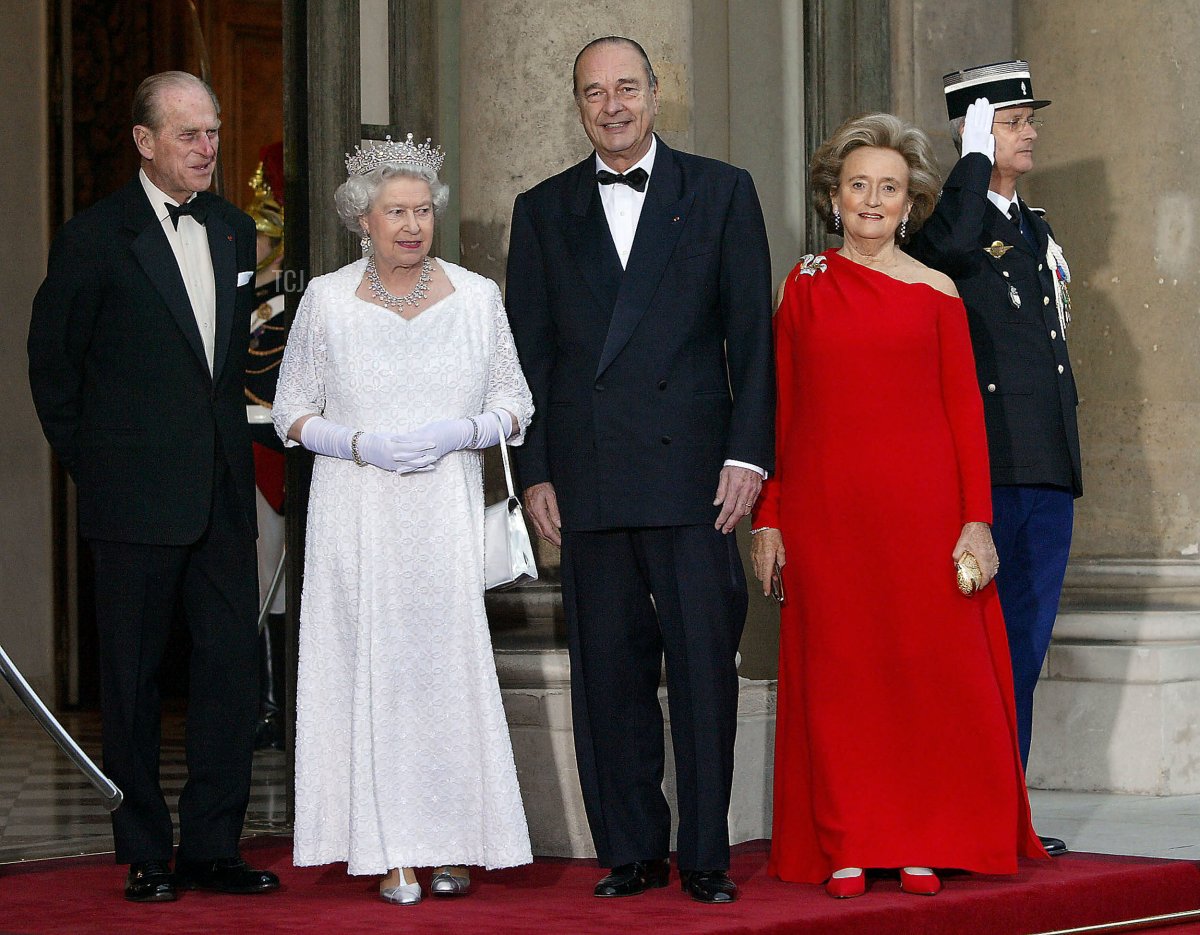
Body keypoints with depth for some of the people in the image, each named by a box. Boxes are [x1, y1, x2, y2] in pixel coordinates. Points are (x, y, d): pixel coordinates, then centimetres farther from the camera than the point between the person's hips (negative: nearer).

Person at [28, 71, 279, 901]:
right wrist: (90, 463, 1)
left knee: (235, 662, 3)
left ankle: (212, 846, 12)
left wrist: (226, 441, 14)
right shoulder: (96, 238, -7)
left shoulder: (234, 232, 11)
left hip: (222, 490, 5)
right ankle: (146, 854, 12)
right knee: (134, 675, 3)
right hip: (137, 495, -5)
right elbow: (52, 363, -1)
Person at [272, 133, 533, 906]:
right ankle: (392, 852, 2)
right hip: (357, 515, 0)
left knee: (450, 661, -3)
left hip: (446, 514, 1)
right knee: (373, 663, -3)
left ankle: (452, 843, 7)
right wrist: (361, 445, -10)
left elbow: (515, 402, 9)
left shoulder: (477, 296, 5)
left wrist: (463, 431, -11)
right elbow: (293, 410, 7)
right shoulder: (328, 299, 3)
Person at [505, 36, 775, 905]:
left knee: (705, 663, -3)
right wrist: (535, 472, 3)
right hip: (588, 476, 2)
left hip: (692, 472, -2)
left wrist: (748, 452, -5)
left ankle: (706, 854, 4)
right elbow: (530, 352, 11)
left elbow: (751, 334, 4)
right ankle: (631, 850, 13)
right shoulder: (543, 211, 13)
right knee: (608, 671, 5)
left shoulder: (721, 192, 8)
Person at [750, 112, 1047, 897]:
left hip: (921, 508, 0)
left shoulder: (935, 294, 5)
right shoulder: (803, 287, 7)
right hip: (824, 509, 0)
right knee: (836, 671, 2)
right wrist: (767, 518, 3)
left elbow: (965, 413, 3)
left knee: (931, 668, 0)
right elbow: (779, 410, 7)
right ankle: (848, 847, 8)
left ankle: (925, 844, 10)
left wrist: (976, 520, -5)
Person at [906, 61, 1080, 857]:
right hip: (986, 464, -8)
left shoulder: (1033, 231, 21)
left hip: (1047, 469, 8)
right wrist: (976, 155, -18)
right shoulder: (943, 218, -5)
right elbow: (952, 245, -32)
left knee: (1026, 646, 10)